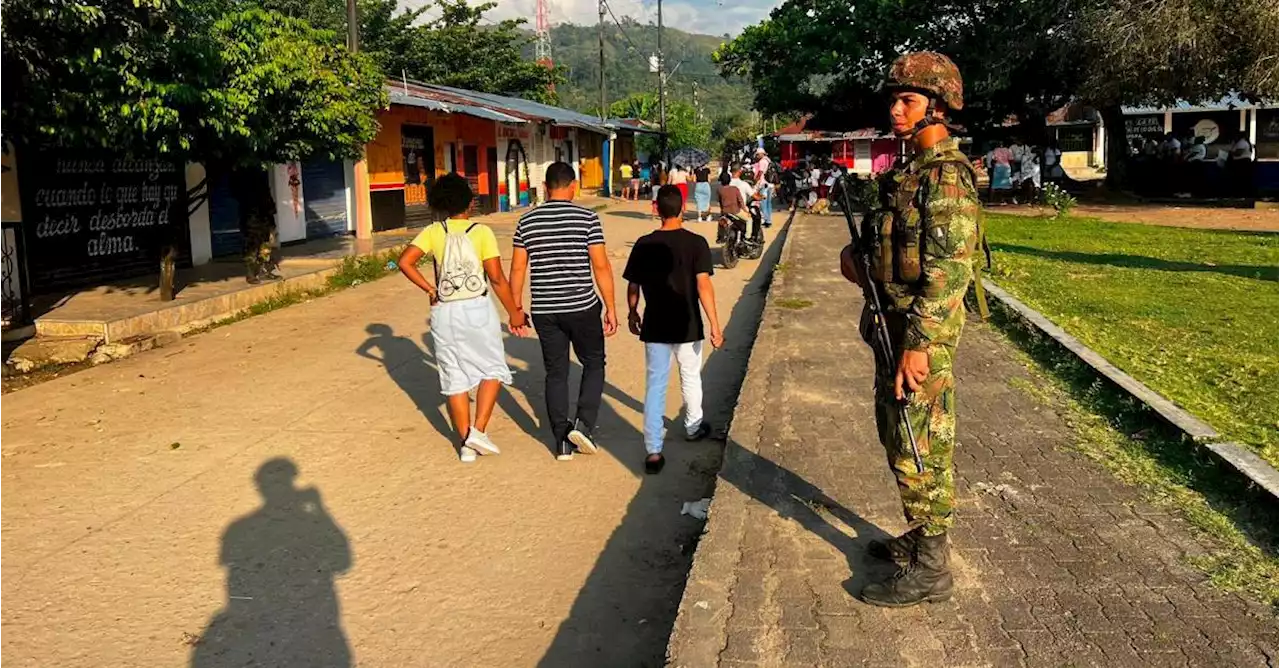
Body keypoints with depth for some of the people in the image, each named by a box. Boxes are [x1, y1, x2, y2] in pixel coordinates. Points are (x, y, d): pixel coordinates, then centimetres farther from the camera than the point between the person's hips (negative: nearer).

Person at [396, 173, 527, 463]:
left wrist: (430, 289, 0)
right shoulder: (481, 232, -6)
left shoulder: (433, 232, 1)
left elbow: (405, 261, -10)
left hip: (444, 312, 3)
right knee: (493, 369, 14)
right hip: (478, 309, -3)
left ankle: (466, 444, 17)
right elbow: (497, 278, -10)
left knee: (455, 378, 11)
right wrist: (514, 312, -1)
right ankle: (478, 430, 1)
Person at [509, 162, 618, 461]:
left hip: (544, 310, 3)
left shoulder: (527, 221, 2)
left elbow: (517, 269, 4)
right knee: (594, 364, 16)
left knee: (556, 373, 12)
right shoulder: (587, 218, -7)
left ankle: (562, 441, 15)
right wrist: (610, 308, -2)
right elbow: (601, 266, -8)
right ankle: (584, 423, 1)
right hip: (583, 307, -3)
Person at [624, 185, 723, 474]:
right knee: (690, 377, 22)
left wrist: (632, 313, 20)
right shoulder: (696, 243, -11)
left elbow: (633, 285, 3)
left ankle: (653, 451, -2)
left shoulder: (644, 244, -4)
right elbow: (703, 285, -18)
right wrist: (714, 325, -15)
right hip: (687, 326, -1)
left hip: (655, 327, 1)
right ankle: (693, 427, 43)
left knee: (655, 386, 5)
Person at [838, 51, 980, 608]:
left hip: (922, 332, -10)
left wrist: (918, 345, -26)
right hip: (895, 324, 10)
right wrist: (860, 254, 4)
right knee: (897, 436, 20)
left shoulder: (946, 176, -18)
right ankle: (920, 536, 35)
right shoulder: (911, 170, 13)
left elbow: (949, 269, -24)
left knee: (921, 447, -2)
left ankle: (930, 568, 10)